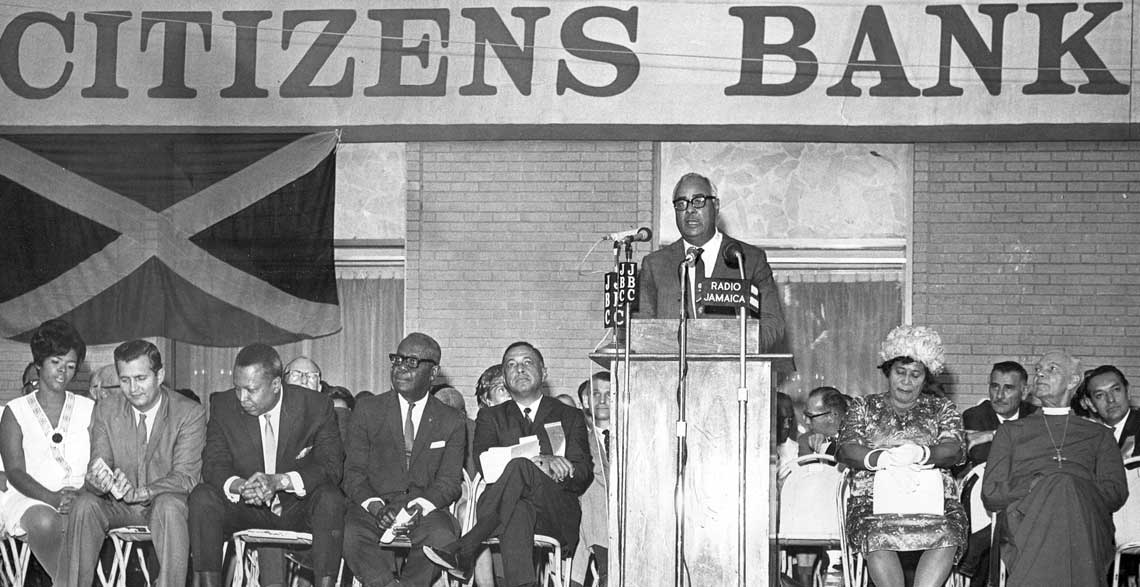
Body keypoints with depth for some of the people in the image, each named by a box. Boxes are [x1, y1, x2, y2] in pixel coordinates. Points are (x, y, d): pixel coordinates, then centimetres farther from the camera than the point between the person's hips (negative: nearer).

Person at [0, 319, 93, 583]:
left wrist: (82, 494, -17)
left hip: (79, 499, 1)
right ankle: (62, 580, -19)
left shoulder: (88, 409, 16)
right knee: (44, 520, -37)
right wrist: (52, 498, -20)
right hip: (28, 499, -1)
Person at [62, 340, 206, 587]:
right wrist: (98, 481, -29)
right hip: (117, 508, 3)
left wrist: (140, 492, -34)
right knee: (84, 504, -27)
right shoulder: (106, 409, 3)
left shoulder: (189, 413, -8)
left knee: (169, 506, -36)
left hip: (164, 502, -3)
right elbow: (98, 465, -2)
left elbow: (186, 477, -16)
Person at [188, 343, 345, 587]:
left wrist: (279, 481, -32)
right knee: (202, 496, -25)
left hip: (299, 508, -1)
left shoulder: (316, 406, -10)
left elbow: (331, 466, -16)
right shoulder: (223, 405, -4)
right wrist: (240, 486, -32)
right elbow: (213, 464, -8)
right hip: (244, 507, 2)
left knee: (330, 498, -32)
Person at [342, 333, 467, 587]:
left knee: (442, 538, -35)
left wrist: (418, 508, -18)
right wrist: (376, 507, -17)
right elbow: (353, 473, 4)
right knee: (351, 535, -34)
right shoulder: (367, 412, 10)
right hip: (372, 506, 0)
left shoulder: (452, 422, 11)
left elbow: (449, 482, 4)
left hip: (425, 507, 0)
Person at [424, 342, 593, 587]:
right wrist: (538, 460, -16)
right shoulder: (491, 417, 24)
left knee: (519, 466, -34)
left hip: (558, 516, 0)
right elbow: (485, 463, 2)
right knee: (517, 512, -40)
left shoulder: (570, 417, 22)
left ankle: (463, 551, -39)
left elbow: (584, 475, 8)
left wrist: (526, 463, -13)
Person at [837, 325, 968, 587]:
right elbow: (847, 450, 4)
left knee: (946, 535, -35)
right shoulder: (864, 407, 20)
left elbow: (955, 449, 2)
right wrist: (882, 459, -19)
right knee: (878, 537, -36)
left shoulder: (941, 409, 20)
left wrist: (920, 454, -21)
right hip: (874, 500, 0)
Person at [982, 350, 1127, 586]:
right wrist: (1036, 487, -3)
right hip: (1025, 520, 0)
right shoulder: (1011, 431, 29)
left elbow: (1116, 493, 12)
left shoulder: (1099, 435, 29)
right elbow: (991, 496, 15)